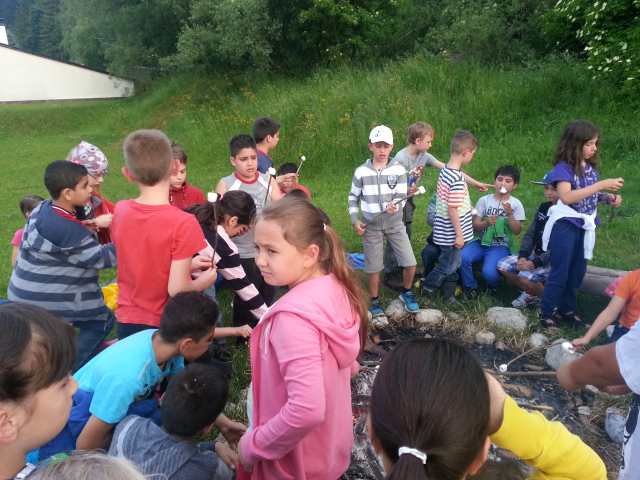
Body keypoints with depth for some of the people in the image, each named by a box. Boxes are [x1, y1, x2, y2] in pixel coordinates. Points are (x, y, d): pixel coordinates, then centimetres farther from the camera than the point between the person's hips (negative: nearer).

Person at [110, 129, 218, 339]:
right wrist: (204, 281, -4)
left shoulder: (120, 210, -7)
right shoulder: (183, 223, -25)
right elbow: (178, 289, -23)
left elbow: (142, 265, 5)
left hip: (127, 322, 5)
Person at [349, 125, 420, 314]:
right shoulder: (361, 171, -4)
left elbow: (401, 197, -10)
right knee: (374, 267, 8)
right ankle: (374, 300, 31)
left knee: (410, 264, -3)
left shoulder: (398, 169, -5)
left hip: (395, 225, 1)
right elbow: (353, 197, 6)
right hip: (371, 226, 0)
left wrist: (394, 206, -32)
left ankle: (406, 293, 26)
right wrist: (355, 220, -5)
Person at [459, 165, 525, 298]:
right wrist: (486, 223, -20)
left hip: (501, 246, -2)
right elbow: (475, 226, 1)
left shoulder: (515, 204, 2)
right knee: (462, 256, -28)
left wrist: (510, 214, -18)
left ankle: (494, 285, 12)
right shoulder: (484, 200, 5)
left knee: (489, 272, -28)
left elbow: (517, 231, -4)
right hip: (481, 242, 2)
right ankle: (470, 286, -1)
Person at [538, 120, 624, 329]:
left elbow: (589, 195, 16)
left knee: (577, 273, 16)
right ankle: (545, 313, 15)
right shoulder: (564, 167, -16)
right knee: (559, 274, 0)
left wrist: (608, 198, -3)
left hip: (585, 227, 7)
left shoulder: (590, 167, 5)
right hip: (566, 227, -7)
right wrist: (601, 185, -28)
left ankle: (566, 310, 32)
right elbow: (566, 196, -30)